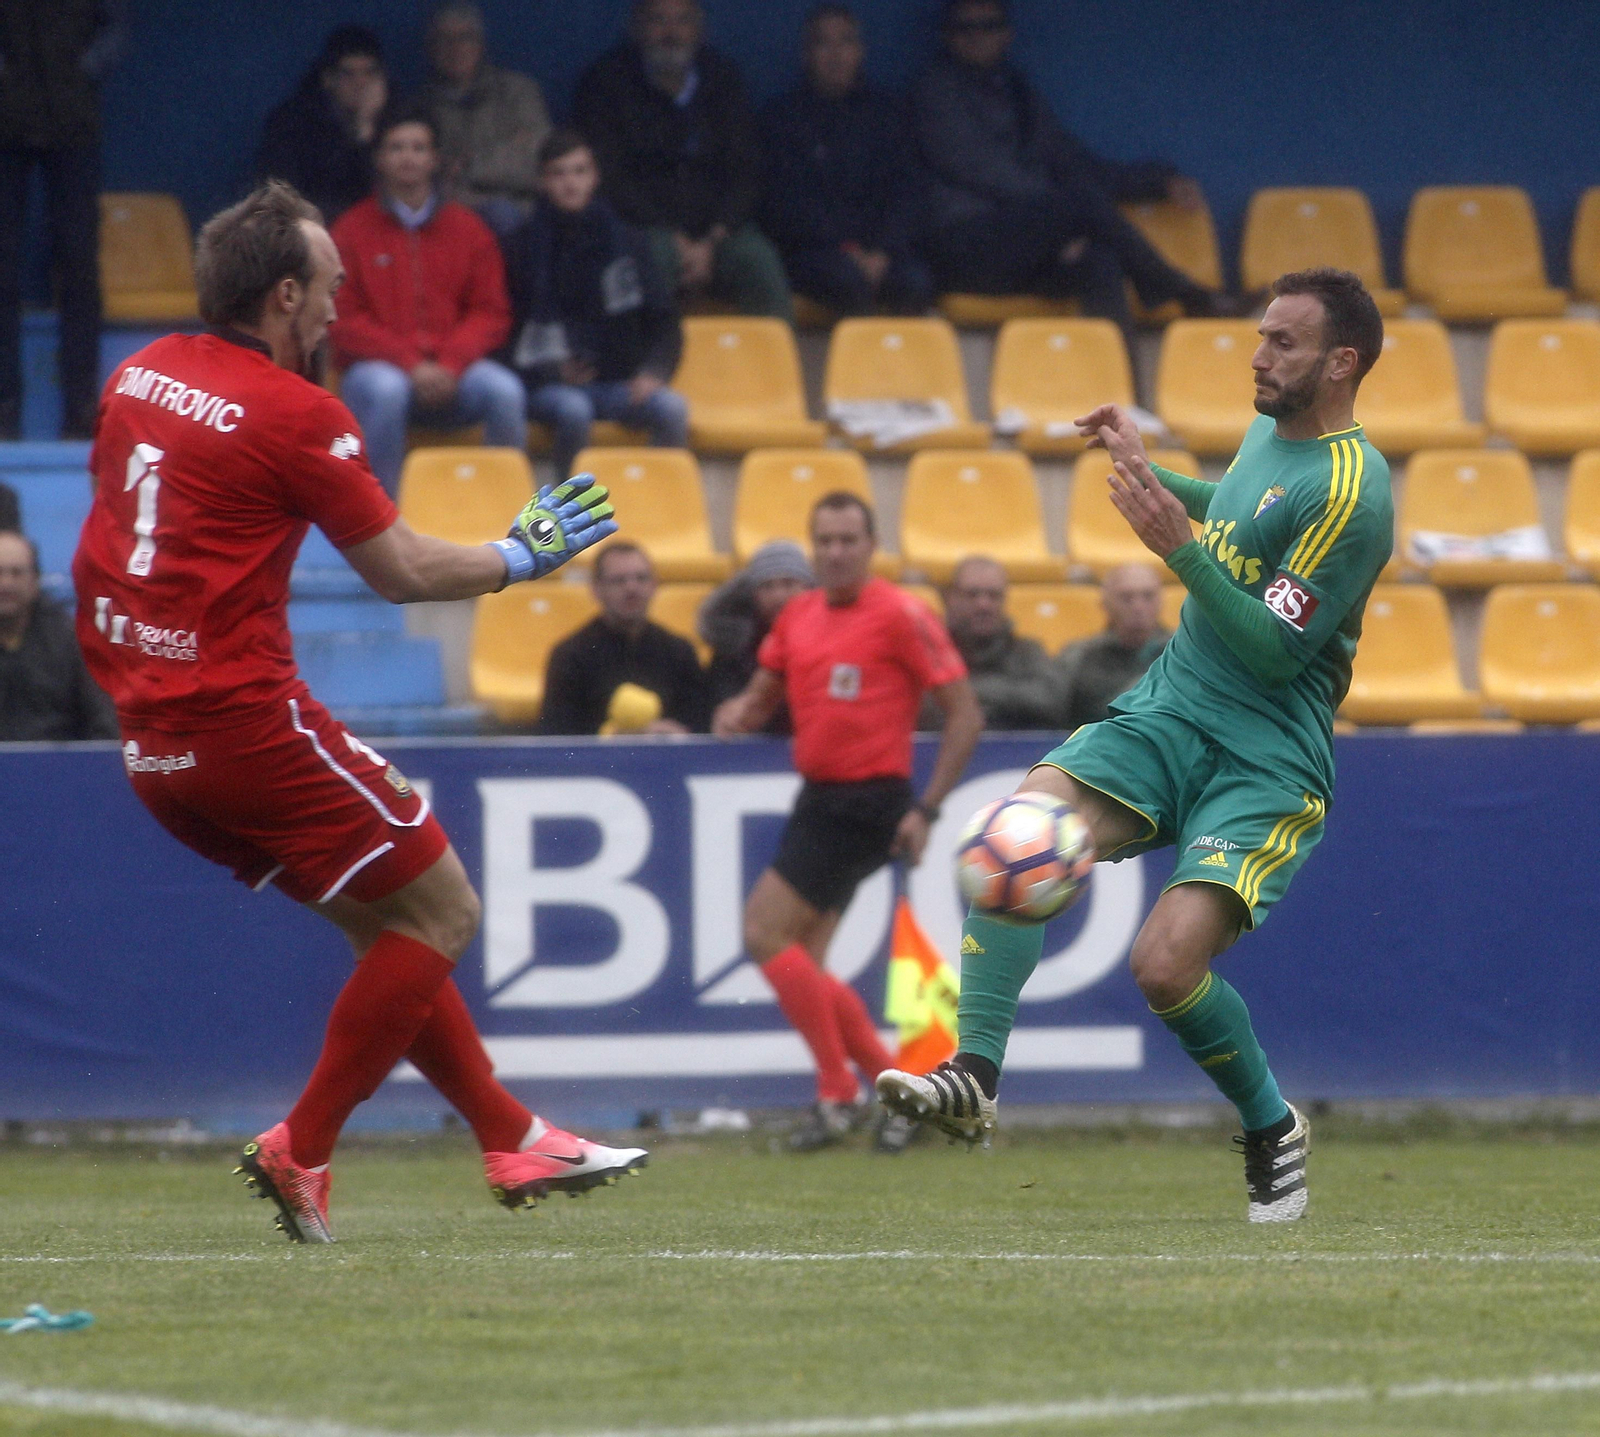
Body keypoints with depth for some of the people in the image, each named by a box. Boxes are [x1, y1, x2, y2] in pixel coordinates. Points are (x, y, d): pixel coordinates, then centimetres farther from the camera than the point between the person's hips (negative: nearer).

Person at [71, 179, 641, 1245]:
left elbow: (104, 534, 20)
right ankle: (302, 1151, -2)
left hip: (151, 737, 9)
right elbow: (406, 571, -7)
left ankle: (510, 1139, 19)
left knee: (391, 921, 17)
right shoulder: (298, 414, -13)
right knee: (440, 914, -1)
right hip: (246, 711, -9)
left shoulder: (140, 375, 10)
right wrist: (523, 558, 8)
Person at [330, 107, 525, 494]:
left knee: (505, 391, -27)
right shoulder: (353, 229, 5)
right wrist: (410, 364, -14)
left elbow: (490, 314, 8)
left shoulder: (467, 228, 12)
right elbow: (343, 321, -1)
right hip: (378, 365, -2)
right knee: (385, 390, -37)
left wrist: (450, 365, -11)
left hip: (452, 372, 2)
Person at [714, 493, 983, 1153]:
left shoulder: (901, 616, -11)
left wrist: (925, 808, -14)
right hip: (818, 796, 8)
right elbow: (765, 692, 21)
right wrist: (739, 712, -4)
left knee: (766, 931, -14)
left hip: (867, 800, -8)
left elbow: (965, 714, -10)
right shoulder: (797, 615, 10)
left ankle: (838, 1094, -8)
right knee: (801, 961, 6)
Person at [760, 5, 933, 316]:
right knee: (848, 279, -36)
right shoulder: (780, 115, 9)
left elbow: (906, 191, 8)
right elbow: (786, 200, -1)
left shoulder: (886, 112, 17)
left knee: (915, 281, -32)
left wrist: (882, 252, -10)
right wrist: (847, 250, -13)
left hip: (882, 247, 2)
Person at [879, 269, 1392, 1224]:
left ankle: (1273, 1129, 7)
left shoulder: (1349, 492, -16)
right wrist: (1150, 470, 29)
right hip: (1169, 710, 7)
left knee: (1166, 965, -21)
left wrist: (1178, 545, -24)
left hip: (1266, 760, -7)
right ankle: (975, 1078, -22)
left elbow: (1274, 649, -19)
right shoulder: (1270, 433, 11)